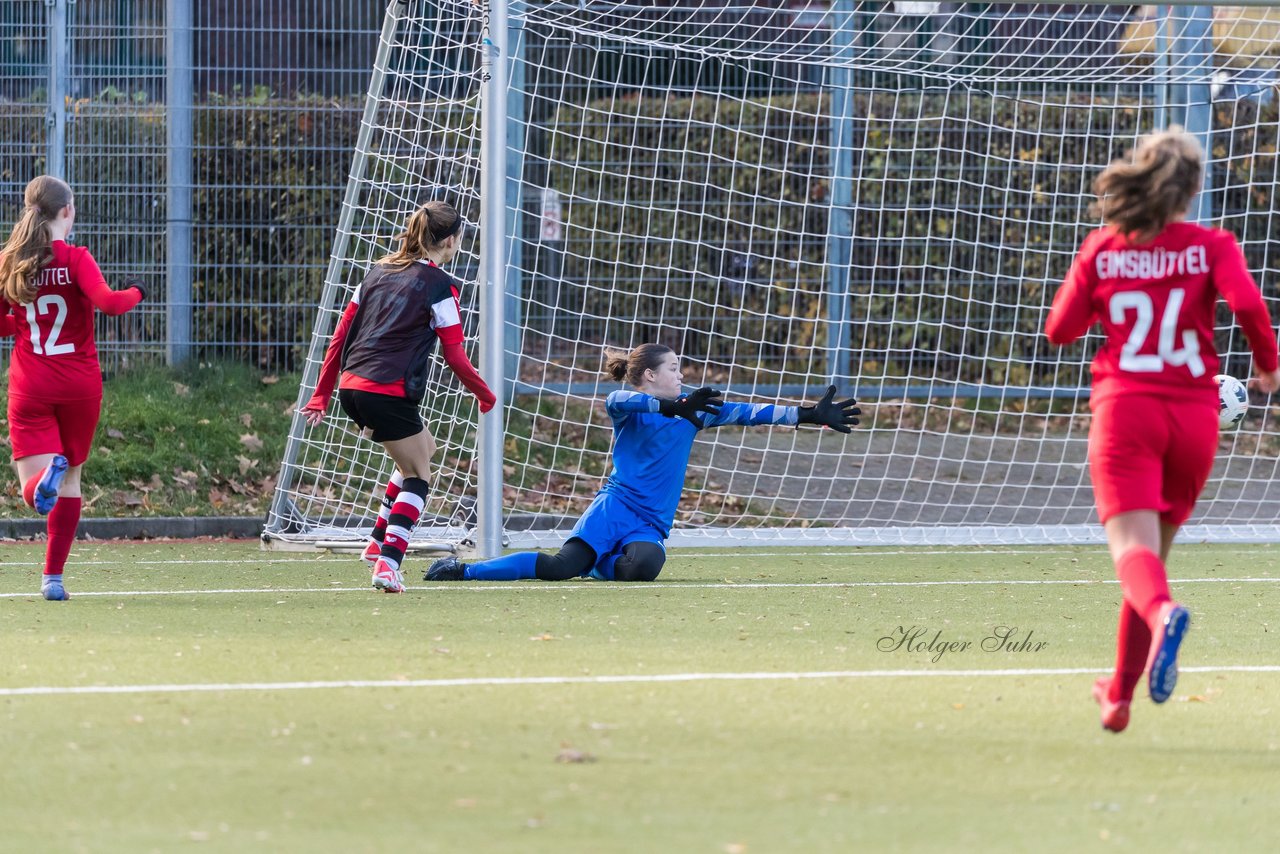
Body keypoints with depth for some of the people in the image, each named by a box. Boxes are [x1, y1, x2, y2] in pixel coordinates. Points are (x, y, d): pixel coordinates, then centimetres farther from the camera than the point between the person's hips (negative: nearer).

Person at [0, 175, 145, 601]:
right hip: (79, 384, -1)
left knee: (34, 492, -5)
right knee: (71, 477, 17)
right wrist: (135, 292, -4)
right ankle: (53, 577, 13)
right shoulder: (76, 259, -10)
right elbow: (107, 302, -24)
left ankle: (48, 471, -42)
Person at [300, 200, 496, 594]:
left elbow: (340, 335, 15)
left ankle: (379, 540, 24)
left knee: (424, 449, 27)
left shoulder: (380, 272, 16)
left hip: (351, 387, 7)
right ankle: (388, 562, -9)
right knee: (417, 475, 8)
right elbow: (455, 355, -4)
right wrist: (485, 395, 12)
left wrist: (322, 395, 19)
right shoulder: (439, 285, -4)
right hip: (389, 394, -7)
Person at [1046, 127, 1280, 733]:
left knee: (1132, 548, -15)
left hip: (1124, 409, -1)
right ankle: (1120, 694, 22)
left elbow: (1059, 329, 9)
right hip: (1194, 412, 1)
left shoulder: (1101, 250, 5)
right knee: (1154, 550, 16)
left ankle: (1162, 612, -51)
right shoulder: (1211, 246, 1)